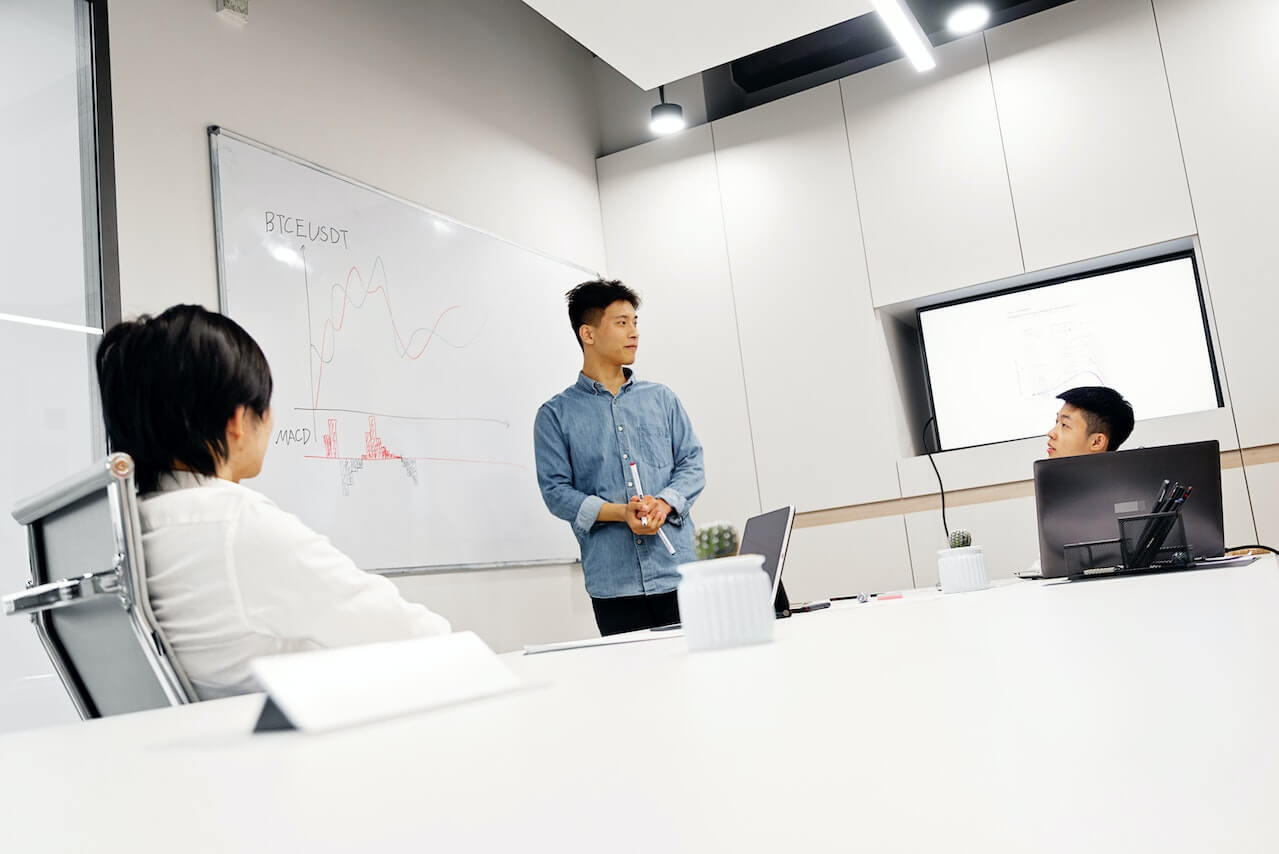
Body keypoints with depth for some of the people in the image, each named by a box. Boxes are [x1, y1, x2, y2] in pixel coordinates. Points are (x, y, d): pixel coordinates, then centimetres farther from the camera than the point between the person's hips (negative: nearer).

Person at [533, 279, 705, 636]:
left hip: (679, 571, 2)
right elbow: (556, 490, -2)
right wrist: (621, 513, -14)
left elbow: (692, 463, 10)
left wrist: (663, 503, -10)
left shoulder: (661, 398, 13)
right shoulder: (556, 415, 5)